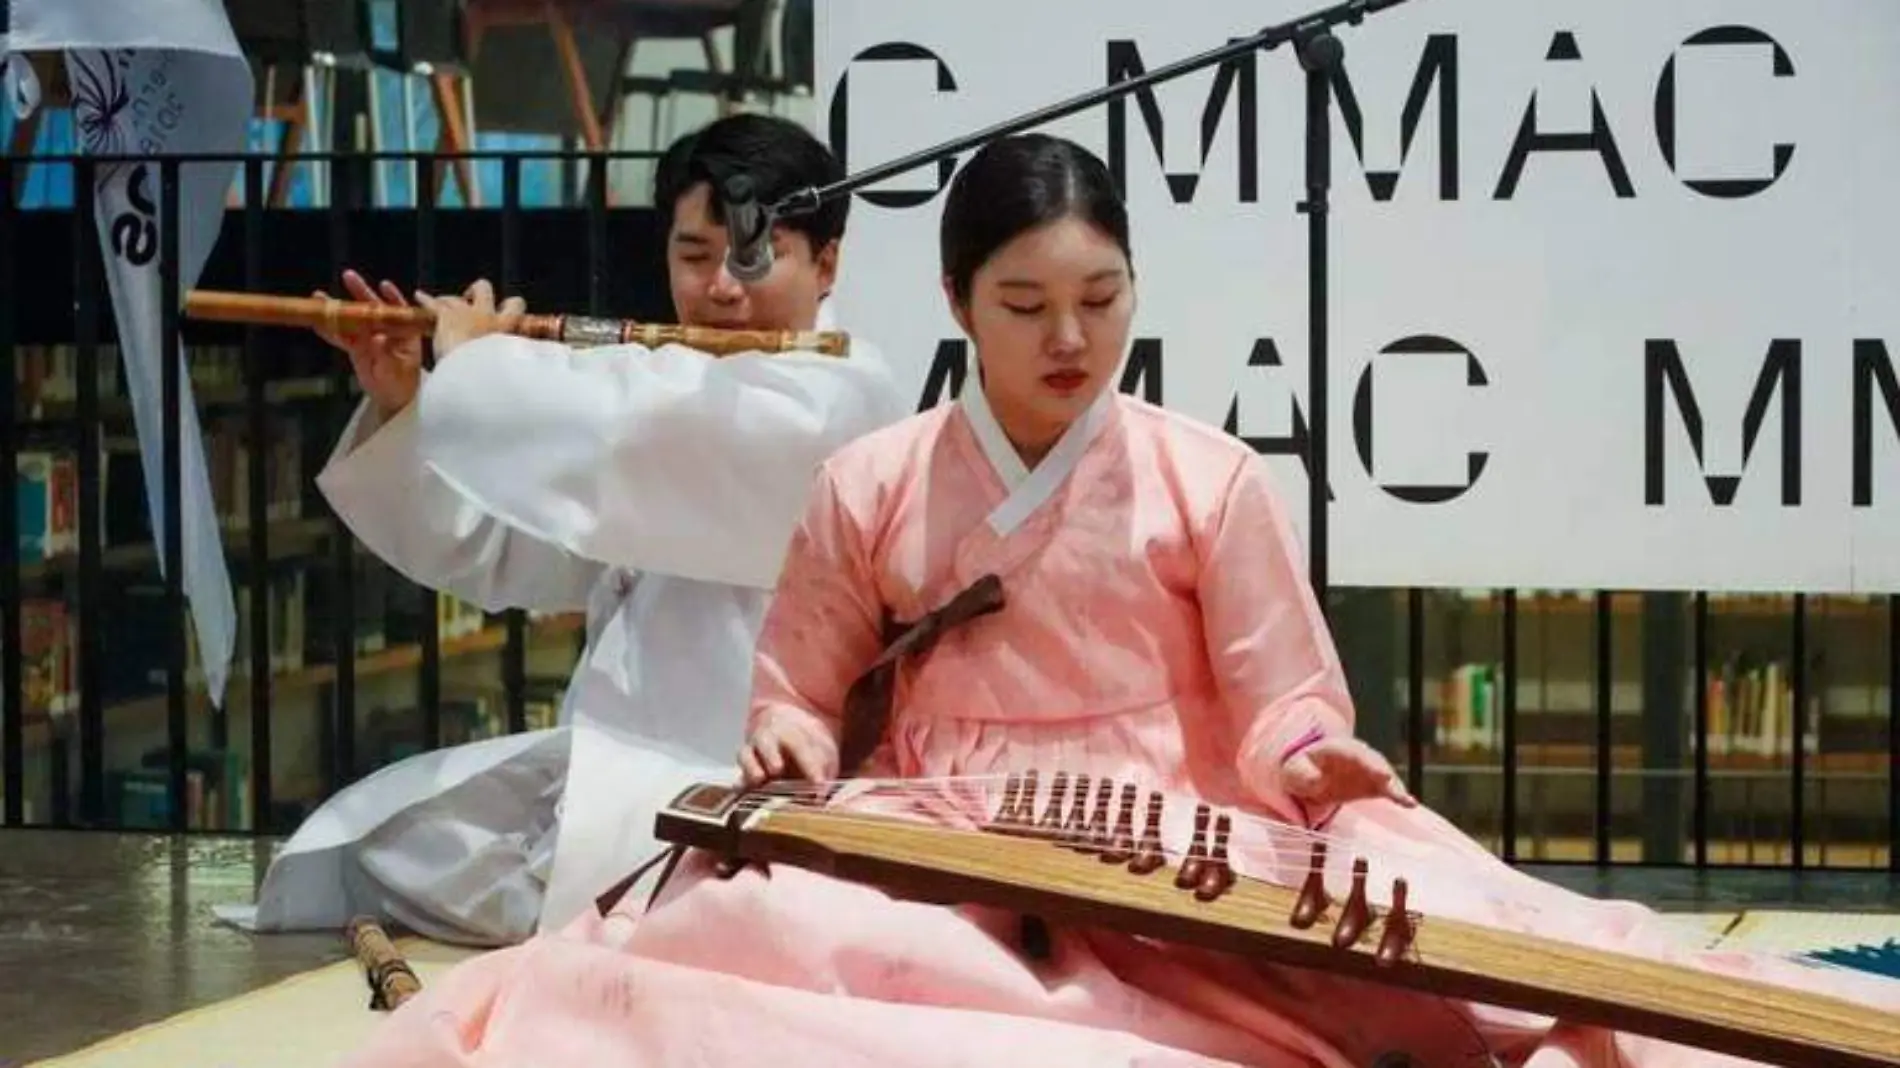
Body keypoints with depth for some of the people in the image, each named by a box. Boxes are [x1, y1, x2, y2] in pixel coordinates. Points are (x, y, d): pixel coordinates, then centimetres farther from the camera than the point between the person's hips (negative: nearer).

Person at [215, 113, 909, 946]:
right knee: (357, 841, 1)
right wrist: (403, 411, -1)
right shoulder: (659, 390, 15)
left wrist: (475, 362, -11)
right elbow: (495, 553, 15)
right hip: (610, 759, 9)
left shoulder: (843, 398, -11)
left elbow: (620, 428, -29)